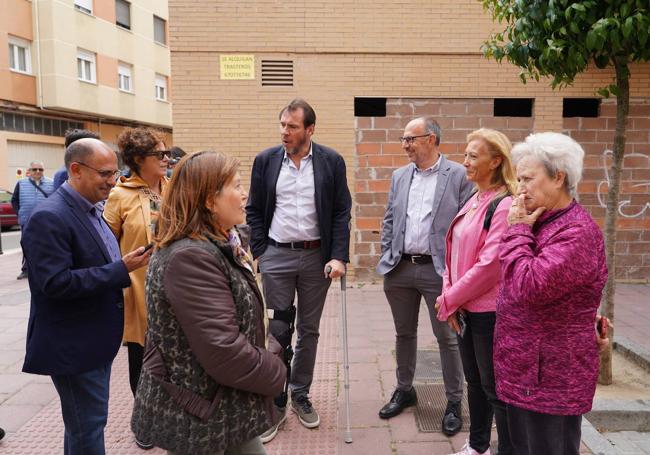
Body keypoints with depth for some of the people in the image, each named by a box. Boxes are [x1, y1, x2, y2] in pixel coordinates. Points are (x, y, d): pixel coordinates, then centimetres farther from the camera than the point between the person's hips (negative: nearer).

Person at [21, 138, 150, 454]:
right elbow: (55, 283, -27)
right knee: (87, 428, 6)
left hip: (95, 342, 9)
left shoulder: (89, 210, 8)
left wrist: (127, 262, 3)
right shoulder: (49, 218, -21)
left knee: (83, 425, 24)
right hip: (73, 347, -9)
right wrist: (121, 269, -27)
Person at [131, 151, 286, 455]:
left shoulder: (219, 246, 5)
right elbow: (224, 353, -29)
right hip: (195, 420, -9)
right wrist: (276, 373, -13)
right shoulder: (190, 258, -26)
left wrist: (268, 347, -2)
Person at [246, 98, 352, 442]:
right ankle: (275, 402, 20)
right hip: (276, 256, 0)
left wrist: (339, 256, -8)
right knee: (278, 331, 5)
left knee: (309, 331, 11)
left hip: (317, 256, 0)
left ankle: (300, 395, 29)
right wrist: (260, 252, 0)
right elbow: (254, 210, 7)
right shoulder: (265, 160, 2)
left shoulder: (331, 161, -1)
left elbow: (341, 212, -1)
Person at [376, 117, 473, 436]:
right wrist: (387, 257, 6)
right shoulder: (399, 176, 10)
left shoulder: (457, 175, -4)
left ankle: (454, 402, 22)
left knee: (447, 337, 5)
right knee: (404, 333, 17)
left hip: (439, 270, -4)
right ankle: (404, 390, 34)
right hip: (400, 268, 5)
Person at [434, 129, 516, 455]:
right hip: (464, 308, 8)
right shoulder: (473, 202, 10)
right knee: (474, 381, 20)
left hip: (490, 311, -8)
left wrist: (449, 300, -13)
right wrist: (448, 296, -1)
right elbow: (454, 253, 11)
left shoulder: (504, 205, -17)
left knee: (496, 388, 5)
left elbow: (490, 265, -22)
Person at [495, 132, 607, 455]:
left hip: (551, 375, -9)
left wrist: (518, 230, -20)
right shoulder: (541, 222, 9)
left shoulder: (577, 232, -21)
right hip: (525, 367, 9)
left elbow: (528, 286, -30)